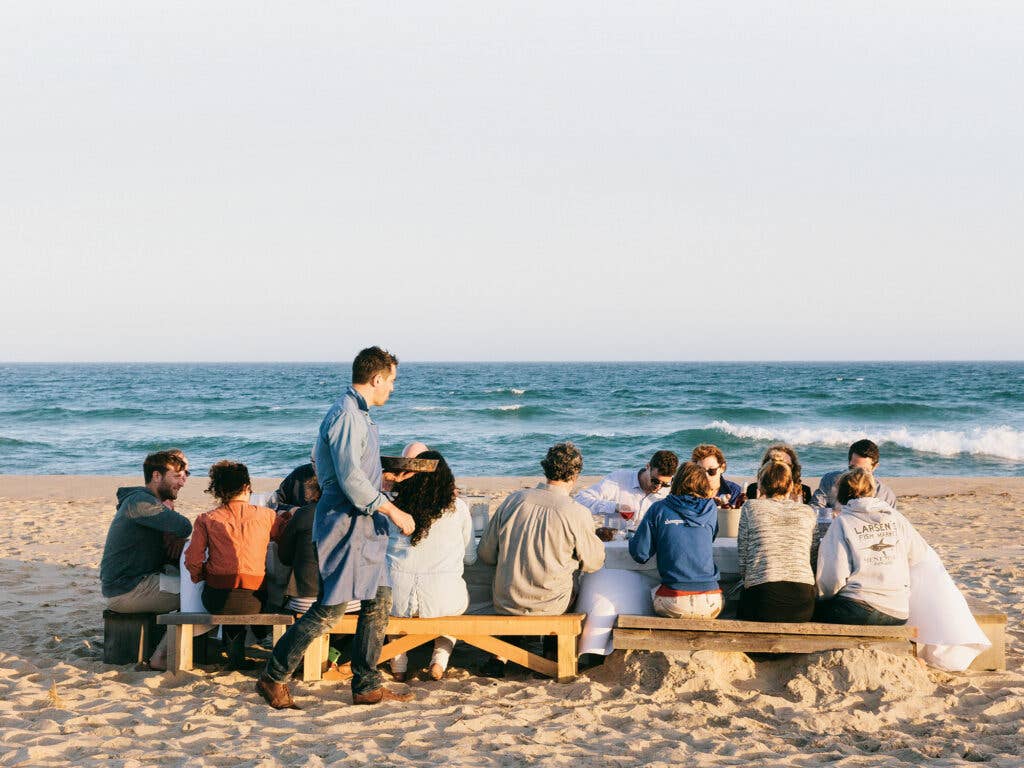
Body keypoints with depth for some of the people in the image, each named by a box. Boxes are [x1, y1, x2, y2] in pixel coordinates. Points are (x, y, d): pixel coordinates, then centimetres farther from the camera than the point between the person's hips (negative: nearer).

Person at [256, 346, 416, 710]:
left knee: (379, 600, 9)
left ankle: (367, 686, 13)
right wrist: (393, 511, -20)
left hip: (364, 525, 11)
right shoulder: (345, 416, -17)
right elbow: (351, 479, -23)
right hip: (345, 521, -11)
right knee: (332, 606, -8)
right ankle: (273, 678, 1)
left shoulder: (359, 414, 16)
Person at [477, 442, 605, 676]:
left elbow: (485, 554, 3)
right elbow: (593, 563, 1)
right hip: (551, 607, -2)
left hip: (505, 603, 2)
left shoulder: (513, 500, -4)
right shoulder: (578, 514, -14)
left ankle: (500, 654, 21)